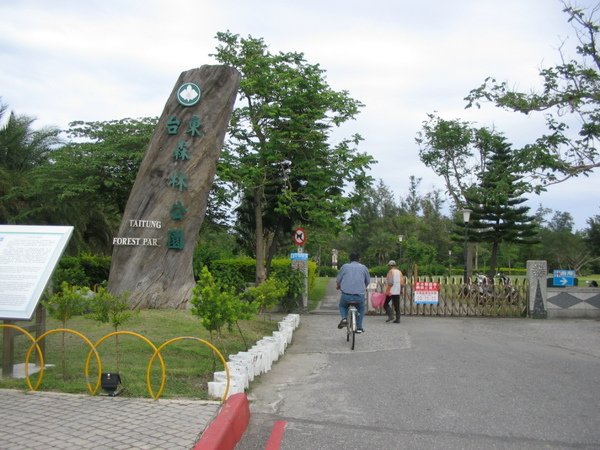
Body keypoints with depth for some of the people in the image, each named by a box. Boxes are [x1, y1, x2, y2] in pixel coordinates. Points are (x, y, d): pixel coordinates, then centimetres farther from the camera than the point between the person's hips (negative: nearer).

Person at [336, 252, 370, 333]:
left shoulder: (344, 266, 5)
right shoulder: (364, 267, 9)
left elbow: (338, 280, 10)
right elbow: (368, 281, 18)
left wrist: (338, 286, 33)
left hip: (346, 294, -1)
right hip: (359, 295, 1)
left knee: (342, 306, 28)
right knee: (361, 309, 28)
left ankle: (344, 318, 1)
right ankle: (359, 327, 20)